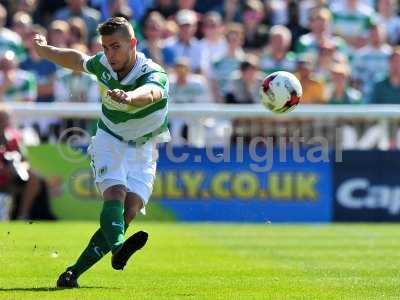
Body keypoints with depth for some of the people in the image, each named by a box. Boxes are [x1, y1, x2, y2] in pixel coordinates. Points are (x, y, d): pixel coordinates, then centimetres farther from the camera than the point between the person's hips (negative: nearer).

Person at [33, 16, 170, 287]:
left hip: (143, 148, -1)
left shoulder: (155, 75, -26)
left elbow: (150, 93, -53)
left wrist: (130, 97, -75)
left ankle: (75, 272, -11)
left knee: (131, 209, -16)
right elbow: (77, 60, 16)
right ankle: (117, 248, -55)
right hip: (109, 140, 1)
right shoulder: (103, 64, -10)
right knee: (115, 192, -26)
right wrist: (45, 49, 7)